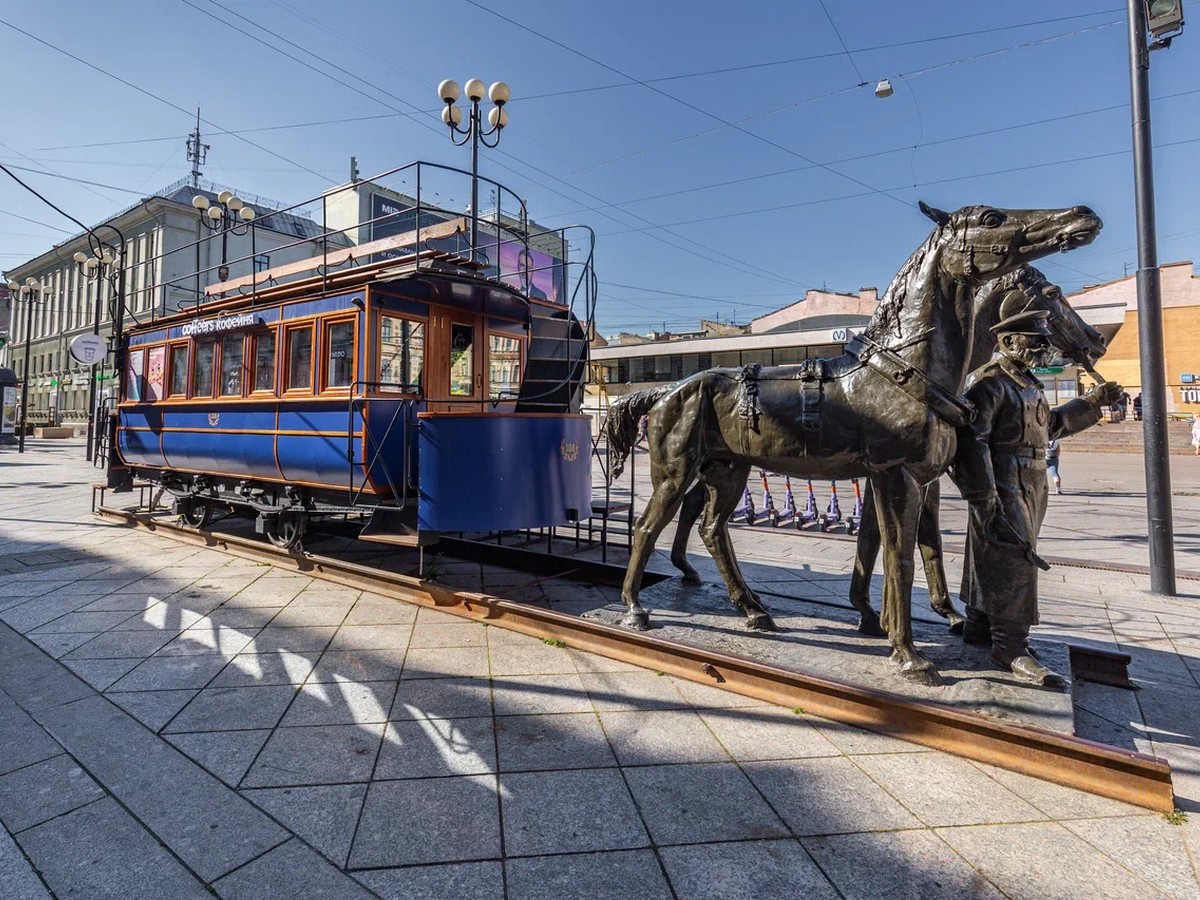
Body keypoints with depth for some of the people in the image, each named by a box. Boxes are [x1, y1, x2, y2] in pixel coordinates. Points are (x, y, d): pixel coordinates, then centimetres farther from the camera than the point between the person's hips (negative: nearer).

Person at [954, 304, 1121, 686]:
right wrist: (984, 499, -25)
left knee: (991, 558, 15)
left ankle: (979, 626, 27)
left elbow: (1050, 425, 31)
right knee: (1014, 559, -11)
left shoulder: (1028, 382, 18)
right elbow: (971, 441, -22)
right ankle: (1011, 646, -5)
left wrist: (1092, 401, 23)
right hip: (1002, 488, -10)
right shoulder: (989, 383, -14)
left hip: (1029, 488, 10)